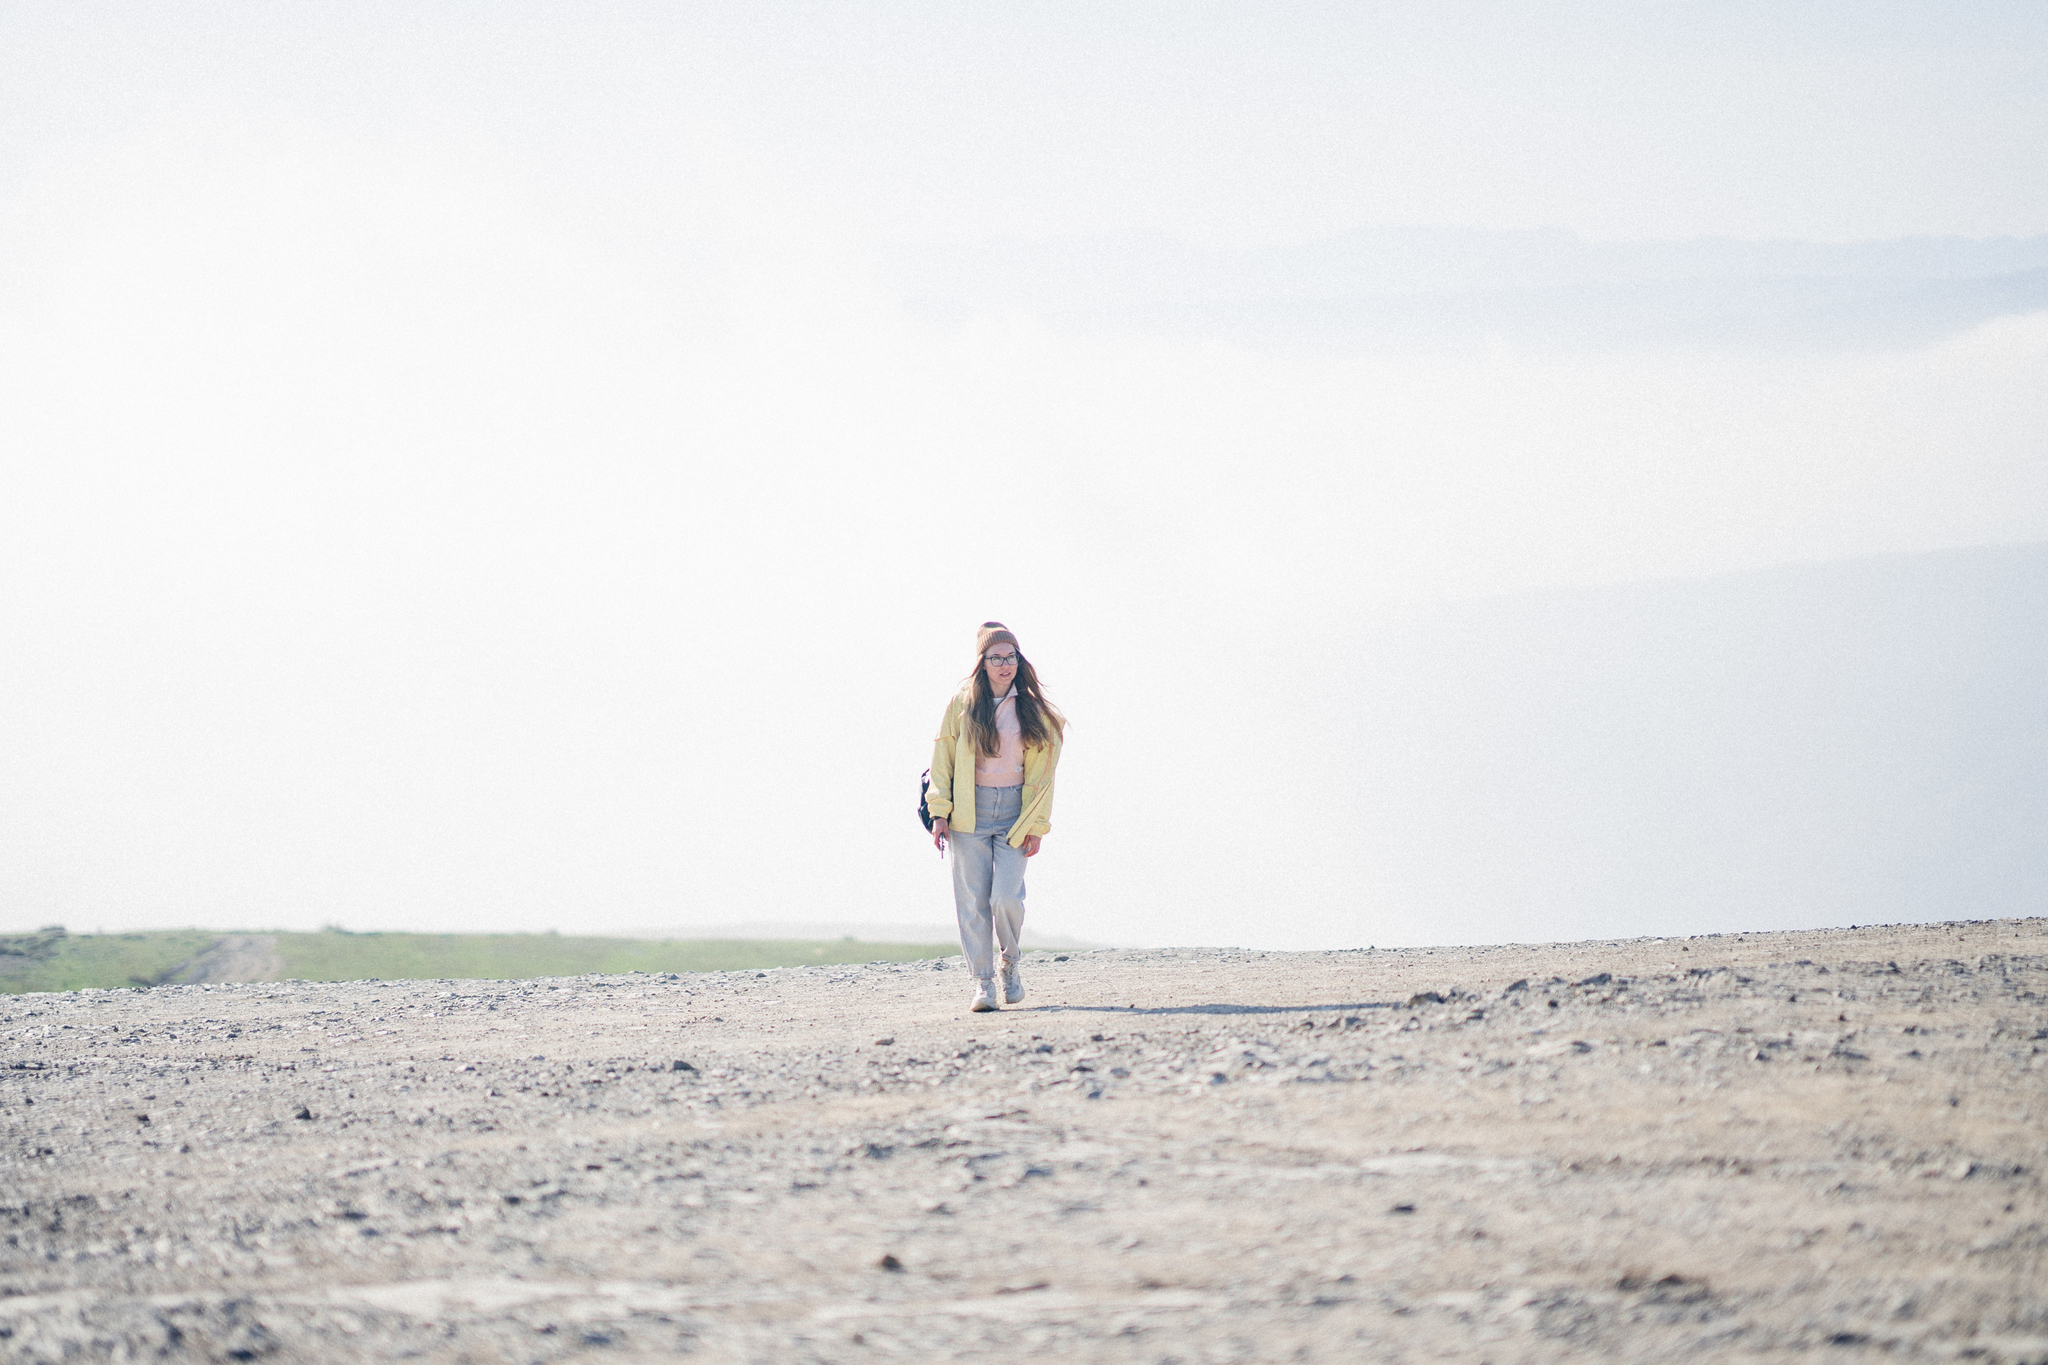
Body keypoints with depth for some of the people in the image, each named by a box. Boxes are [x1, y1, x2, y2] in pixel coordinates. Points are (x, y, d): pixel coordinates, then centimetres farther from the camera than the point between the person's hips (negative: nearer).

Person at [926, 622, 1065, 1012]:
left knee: (1006, 898, -12)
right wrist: (939, 812, -4)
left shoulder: (1034, 711, 5)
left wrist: (1037, 825, -1)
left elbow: (1043, 772, 5)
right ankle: (983, 982, 4)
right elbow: (942, 760, 5)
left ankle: (1011, 964, 15)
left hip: (1015, 812, 0)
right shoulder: (962, 705, 4)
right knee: (973, 902, -3)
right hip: (969, 813, 0)